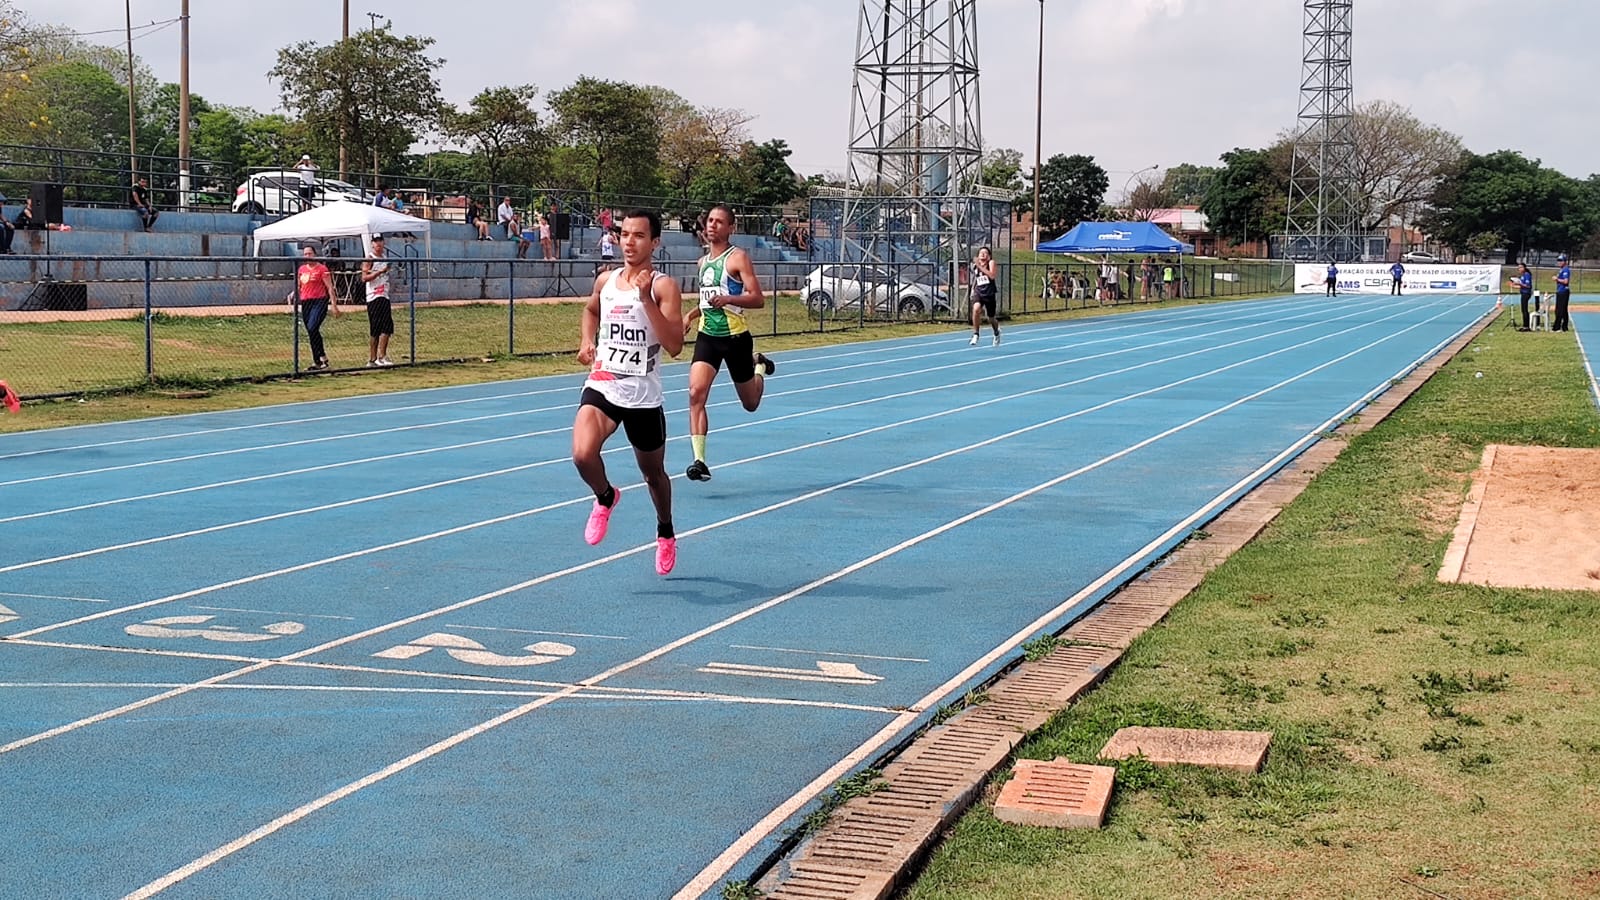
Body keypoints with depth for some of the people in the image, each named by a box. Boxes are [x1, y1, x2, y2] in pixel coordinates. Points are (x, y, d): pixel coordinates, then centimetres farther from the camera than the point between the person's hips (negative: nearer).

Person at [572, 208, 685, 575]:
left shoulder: (664, 286, -9)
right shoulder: (605, 280, 5)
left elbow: (674, 346, -21)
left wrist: (646, 298, -26)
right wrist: (587, 341, 10)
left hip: (644, 397, -2)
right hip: (602, 387, 2)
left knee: (653, 473, 15)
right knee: (583, 454, -24)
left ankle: (665, 533, 43)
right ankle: (605, 497, 9)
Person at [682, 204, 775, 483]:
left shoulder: (738, 258, -9)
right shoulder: (703, 261, 12)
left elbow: (758, 299, -16)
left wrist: (727, 299, -31)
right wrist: (692, 315, 13)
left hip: (735, 337, -5)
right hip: (707, 335, 5)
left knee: (750, 404, 11)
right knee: (696, 392, -19)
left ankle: (759, 366, 46)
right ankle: (699, 460, -20)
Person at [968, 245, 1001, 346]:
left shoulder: (991, 262, -3)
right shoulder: (975, 265, 8)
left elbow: (992, 276, -21)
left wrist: (980, 266, -22)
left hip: (989, 294, -2)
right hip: (978, 293, 2)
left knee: (991, 319, 11)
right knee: (976, 308, -31)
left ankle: (997, 332, 48)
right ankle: (975, 335, -20)